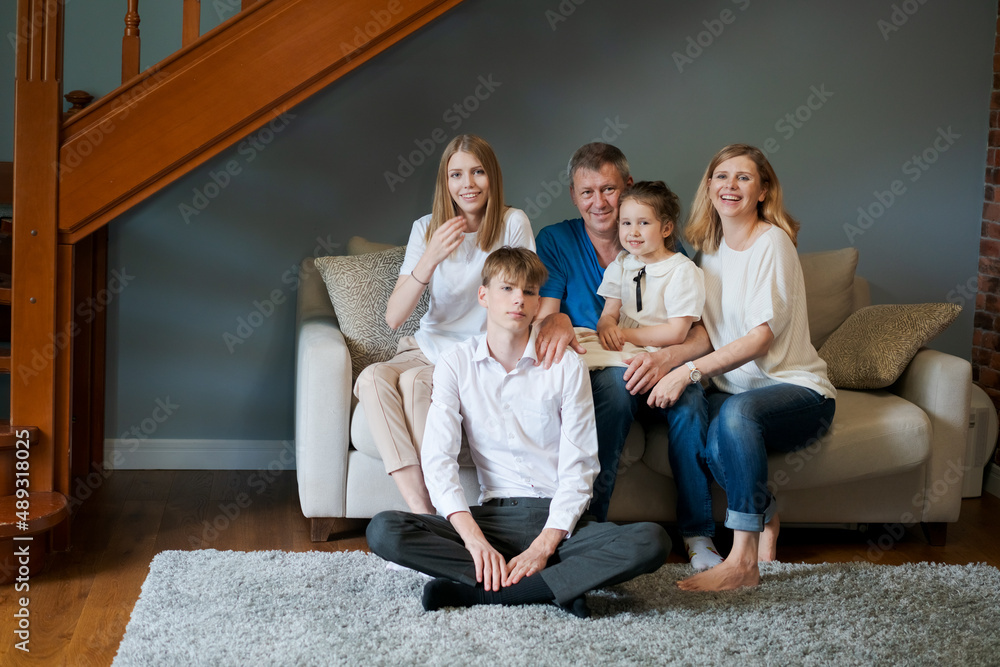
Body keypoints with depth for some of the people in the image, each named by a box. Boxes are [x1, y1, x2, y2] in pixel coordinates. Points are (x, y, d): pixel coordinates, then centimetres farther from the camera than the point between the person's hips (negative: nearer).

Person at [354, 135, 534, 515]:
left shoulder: (513, 224, -6)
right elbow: (393, 318, -9)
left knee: (415, 381, -32)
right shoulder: (427, 229, 1)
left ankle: (437, 505, -29)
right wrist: (431, 258, -22)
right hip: (428, 349, 3)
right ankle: (420, 509, -38)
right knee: (372, 378, -28)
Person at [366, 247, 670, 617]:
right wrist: (475, 539, -21)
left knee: (652, 542, -29)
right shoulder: (457, 363, 4)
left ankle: (473, 591, -29)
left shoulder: (566, 365, 2)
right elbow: (437, 458, -6)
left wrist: (543, 546, -17)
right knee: (383, 531, -25)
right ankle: (560, 584, -27)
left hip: (557, 520, 0)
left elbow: (578, 468, -3)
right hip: (492, 516, 0)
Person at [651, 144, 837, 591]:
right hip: (736, 388, 6)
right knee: (687, 412, -27)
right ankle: (763, 518, -8)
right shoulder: (709, 247, 12)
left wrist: (688, 371, -27)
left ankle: (743, 560, -31)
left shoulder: (772, 242, -10)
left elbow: (761, 336, -18)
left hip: (798, 389, -6)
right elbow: (710, 334, 11)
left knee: (736, 412, -37)